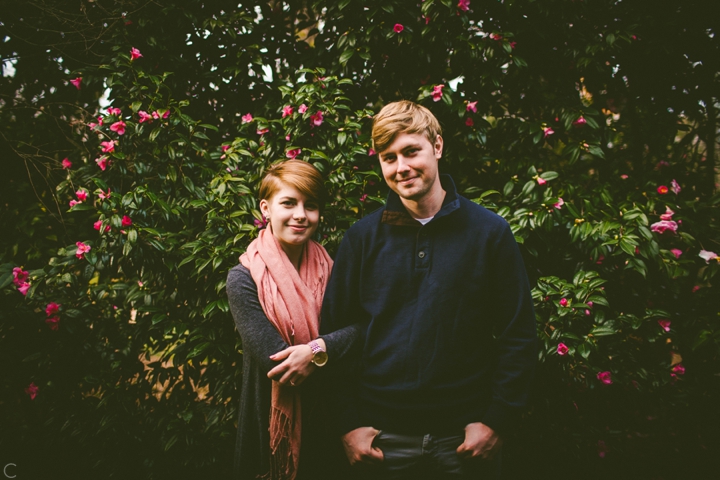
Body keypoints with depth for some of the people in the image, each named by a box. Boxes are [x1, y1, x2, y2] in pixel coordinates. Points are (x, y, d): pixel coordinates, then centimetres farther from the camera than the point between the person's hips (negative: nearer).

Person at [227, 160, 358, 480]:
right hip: (273, 427, -3)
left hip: (329, 424, 3)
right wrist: (338, 345, -15)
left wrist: (319, 350, -26)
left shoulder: (328, 268, 1)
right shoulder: (244, 279, -11)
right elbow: (275, 361, -19)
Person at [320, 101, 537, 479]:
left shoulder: (490, 231, -1)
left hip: (466, 439, 0)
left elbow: (518, 335, 0)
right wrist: (348, 423, -2)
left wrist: (497, 420, -5)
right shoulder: (362, 237, 1)